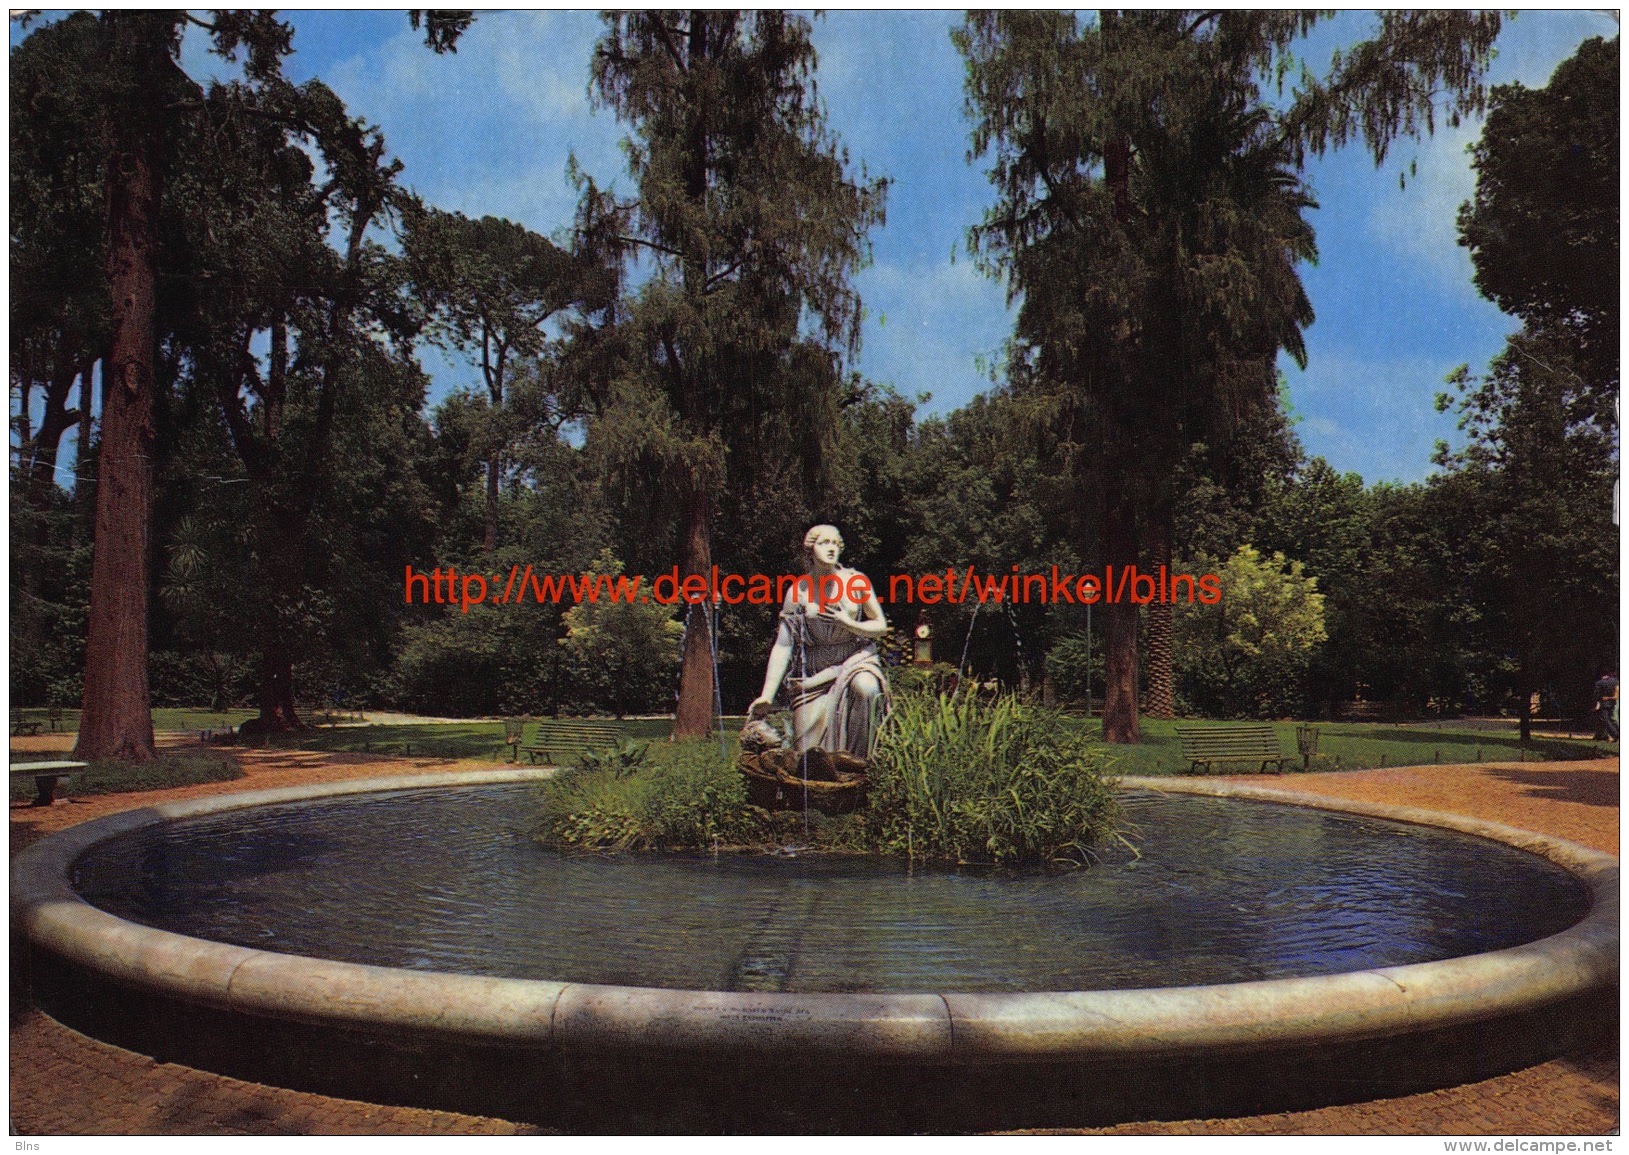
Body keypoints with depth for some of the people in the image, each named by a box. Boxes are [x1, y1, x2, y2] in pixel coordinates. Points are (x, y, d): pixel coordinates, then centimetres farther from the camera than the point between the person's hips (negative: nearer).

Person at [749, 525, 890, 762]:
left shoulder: (856, 582, -3)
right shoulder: (798, 592, -3)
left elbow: (881, 626, 7)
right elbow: (782, 646, -4)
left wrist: (850, 624, -13)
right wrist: (767, 695, -9)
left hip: (856, 660, 0)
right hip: (813, 671, 1)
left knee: (866, 689, -35)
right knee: (809, 747, -7)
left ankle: (860, 758, -23)